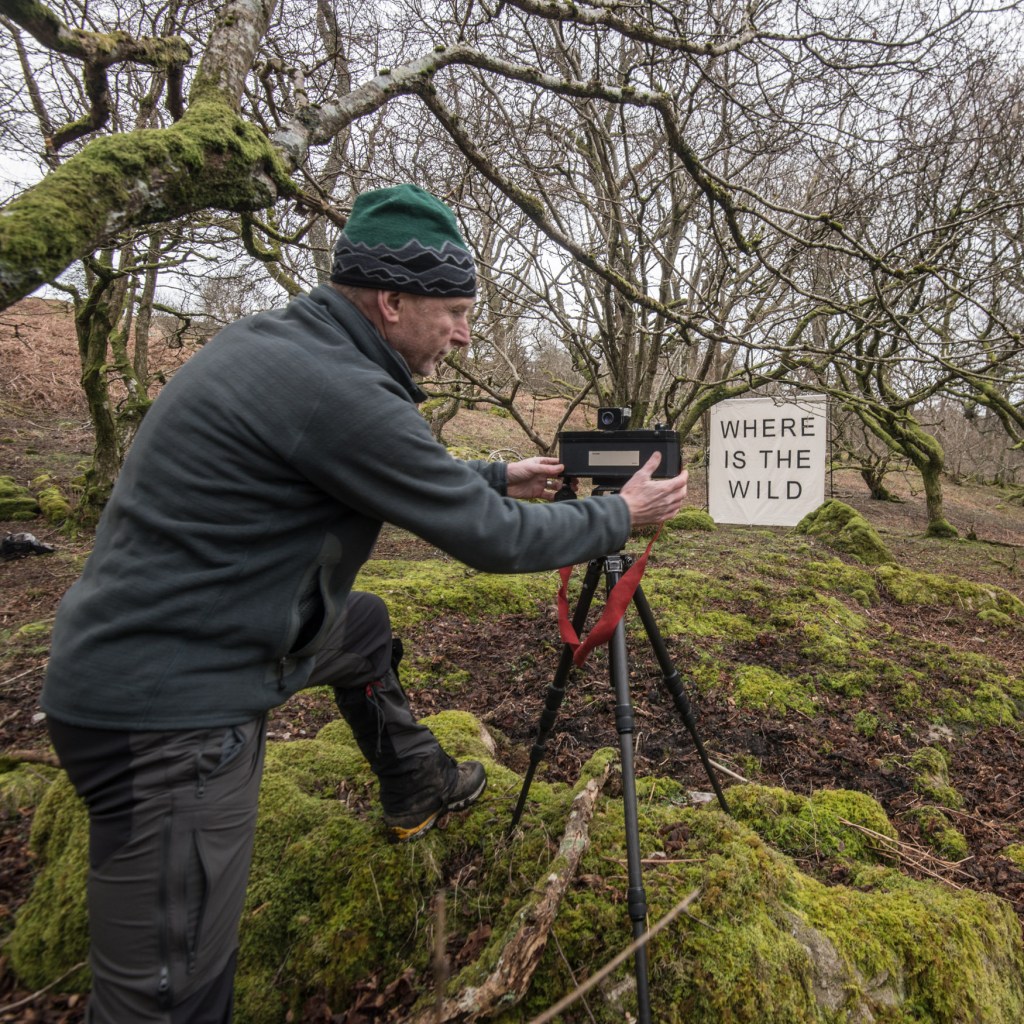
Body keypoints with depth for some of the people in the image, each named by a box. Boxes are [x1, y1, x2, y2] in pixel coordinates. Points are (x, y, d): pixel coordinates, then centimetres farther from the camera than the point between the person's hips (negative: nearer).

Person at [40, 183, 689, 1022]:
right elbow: (494, 541, -17)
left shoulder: (283, 341, 5)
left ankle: (420, 790, 44)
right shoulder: (333, 389, -24)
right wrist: (621, 517, -1)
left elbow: (407, 475, 20)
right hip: (168, 709, -10)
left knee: (364, 626, 26)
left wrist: (502, 476, 24)